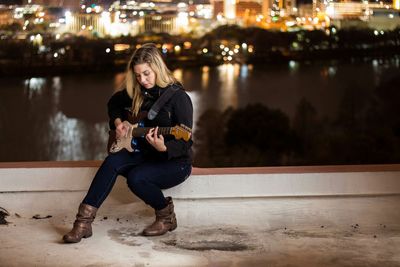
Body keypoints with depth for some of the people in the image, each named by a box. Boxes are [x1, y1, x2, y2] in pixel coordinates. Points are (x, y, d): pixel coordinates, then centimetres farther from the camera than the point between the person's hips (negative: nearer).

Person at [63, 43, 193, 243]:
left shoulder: (178, 97, -17)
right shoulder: (137, 92, 3)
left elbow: (186, 143, -19)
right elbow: (114, 103, 24)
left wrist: (164, 148, -39)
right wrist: (118, 122, 4)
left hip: (175, 161, -6)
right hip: (145, 155, 6)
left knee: (136, 178, -32)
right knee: (113, 161, -24)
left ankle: (166, 217, -6)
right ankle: (84, 221, -26)